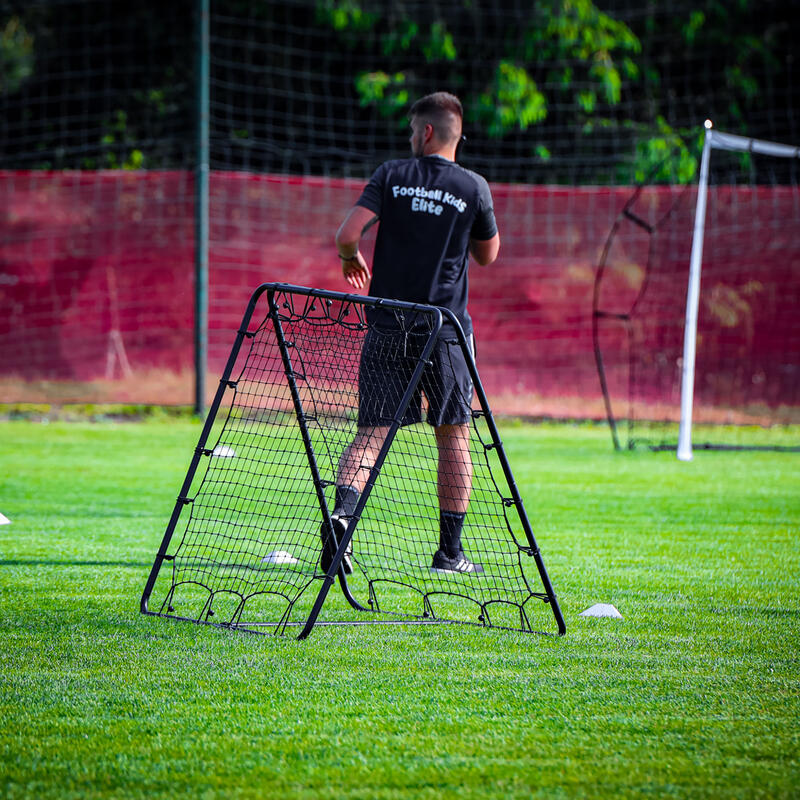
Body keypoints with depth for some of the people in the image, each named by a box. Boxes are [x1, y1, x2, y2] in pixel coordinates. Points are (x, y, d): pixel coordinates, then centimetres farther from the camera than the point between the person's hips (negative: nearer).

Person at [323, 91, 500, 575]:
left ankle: (341, 512, -24)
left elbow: (348, 234, -9)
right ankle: (450, 552, 10)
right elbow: (488, 254, 12)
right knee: (453, 436, 9)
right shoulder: (473, 187, -2)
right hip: (444, 330, -1)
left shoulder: (392, 176, 0)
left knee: (372, 433, 3)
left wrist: (350, 257, 13)